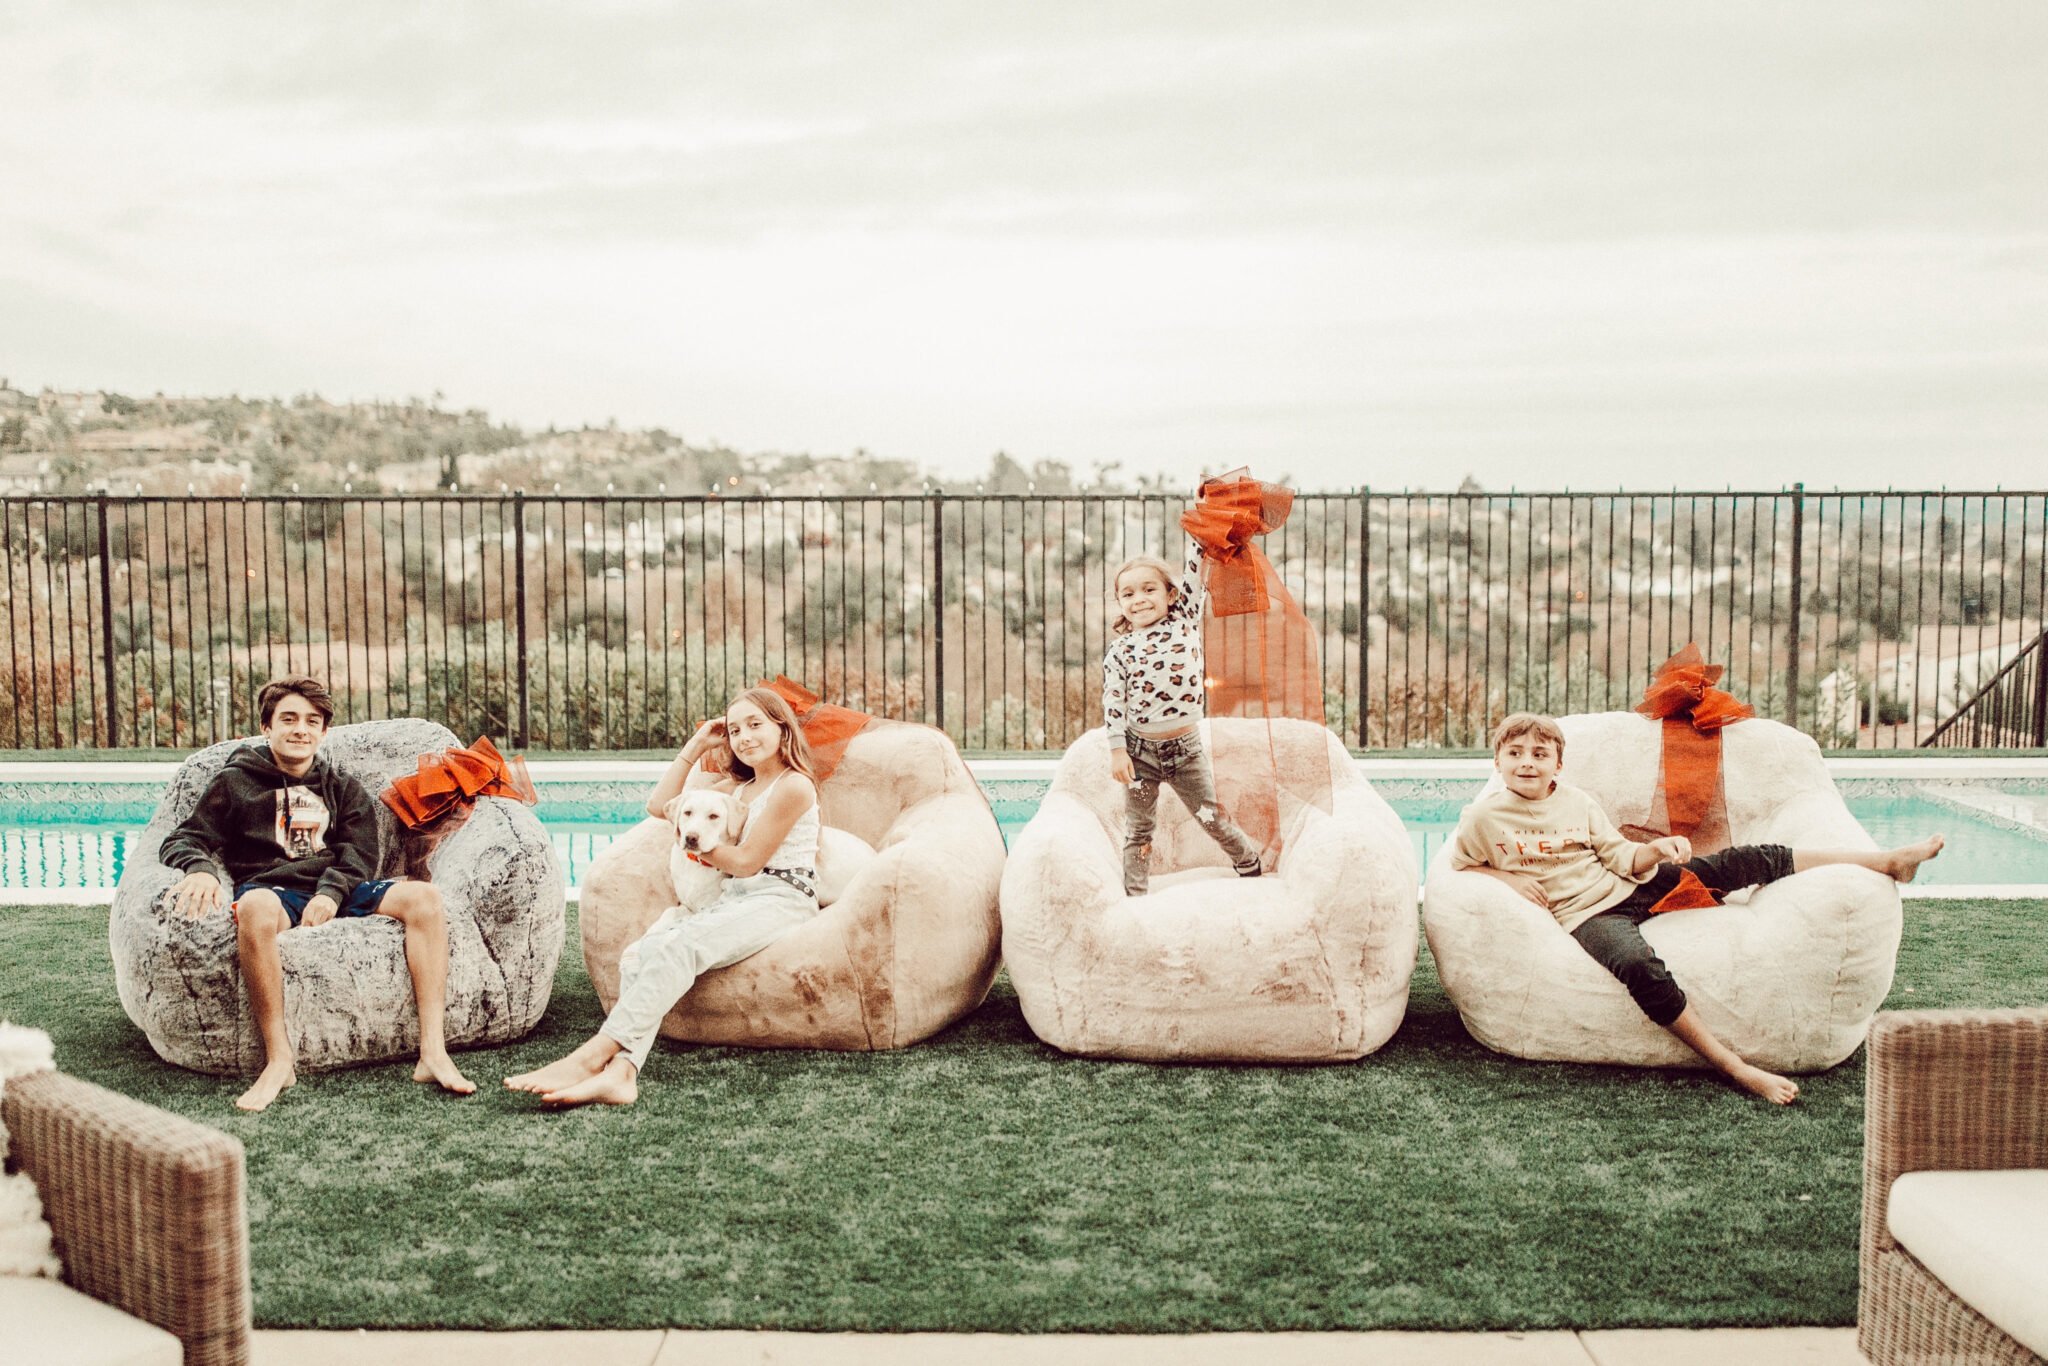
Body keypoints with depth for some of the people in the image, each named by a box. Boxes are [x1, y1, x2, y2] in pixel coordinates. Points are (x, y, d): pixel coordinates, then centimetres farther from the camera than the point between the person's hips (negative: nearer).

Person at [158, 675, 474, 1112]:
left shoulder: (344, 789, 24)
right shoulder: (235, 782, 17)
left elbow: (359, 855, 10)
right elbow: (182, 842, 9)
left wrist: (331, 892, -13)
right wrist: (201, 868, -17)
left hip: (338, 892, 3)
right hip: (271, 890, -3)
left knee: (424, 896, -26)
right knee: (255, 907, -42)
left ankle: (433, 1052, -35)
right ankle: (278, 1059, -39)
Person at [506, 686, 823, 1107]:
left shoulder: (793, 786, -2)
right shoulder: (738, 787, 26)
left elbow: (746, 861, -4)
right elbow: (660, 805, 24)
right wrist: (695, 748, 20)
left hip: (780, 899, -8)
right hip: (733, 898, 8)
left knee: (676, 946, -33)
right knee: (638, 954, -20)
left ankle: (593, 1056, -41)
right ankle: (620, 1072, -40)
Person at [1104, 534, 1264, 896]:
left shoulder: (1184, 621, 1)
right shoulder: (1120, 650, -3)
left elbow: (1194, 573, -1)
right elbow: (1112, 701, -6)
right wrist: (1117, 751, -11)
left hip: (1186, 747, 1)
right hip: (1140, 749, -1)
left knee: (1213, 818, 9)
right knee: (1138, 829, 8)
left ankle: (1248, 858, 34)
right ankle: (1133, 895, 14)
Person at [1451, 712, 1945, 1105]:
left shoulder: (1578, 803, 6)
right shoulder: (1483, 818, -6)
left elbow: (1620, 857, 9)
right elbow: (1457, 863, 3)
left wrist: (1651, 852, -14)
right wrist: (1508, 876, -14)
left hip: (1626, 888, 5)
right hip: (1586, 917, -5)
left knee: (1738, 863, -5)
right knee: (1639, 966, -40)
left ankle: (1889, 862, 1)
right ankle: (1736, 1068, -38)